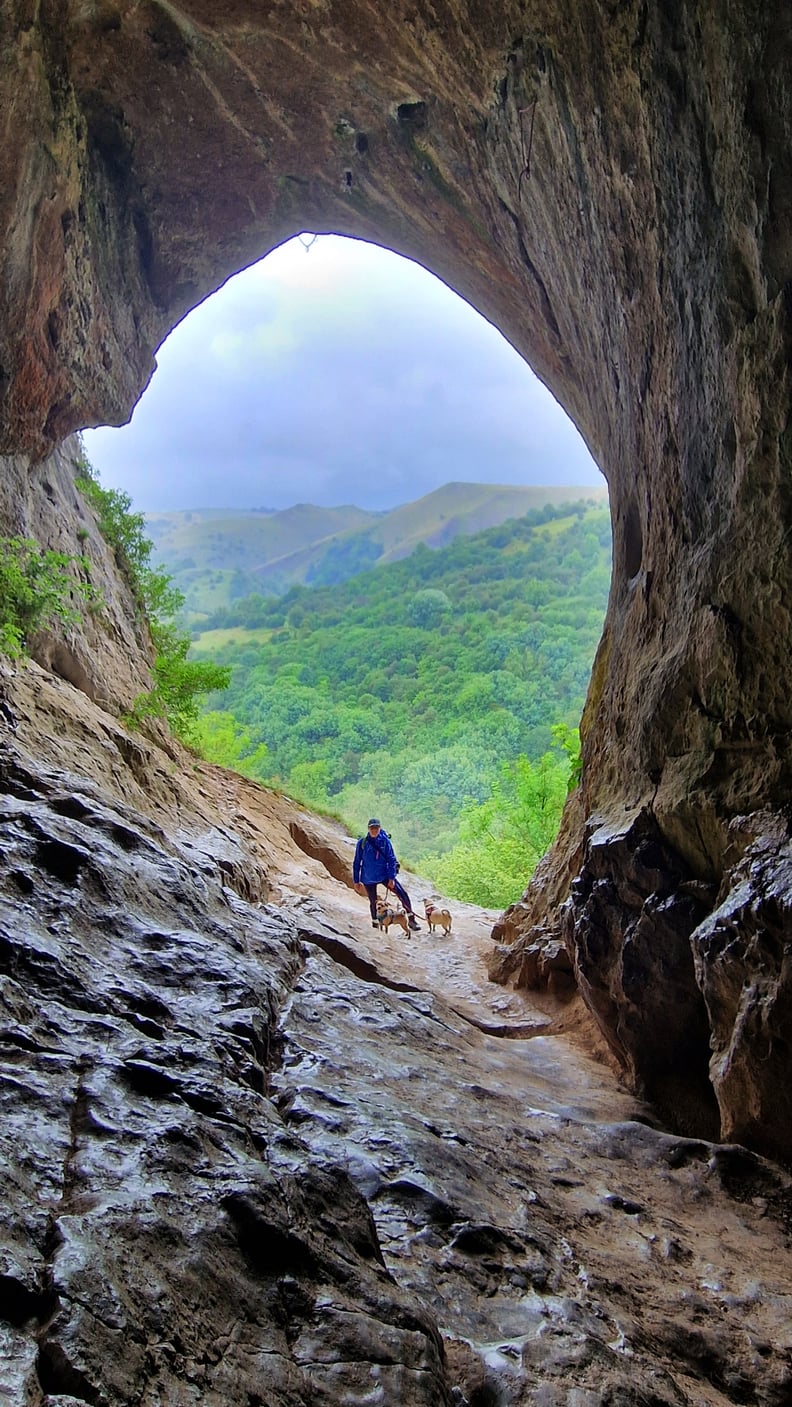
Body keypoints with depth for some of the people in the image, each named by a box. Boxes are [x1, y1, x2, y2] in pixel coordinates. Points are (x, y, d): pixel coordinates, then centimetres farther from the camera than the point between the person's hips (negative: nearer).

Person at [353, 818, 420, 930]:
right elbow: (357, 862, -1)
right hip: (368, 878, 0)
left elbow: (391, 860, -6)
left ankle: (411, 919, 4)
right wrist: (356, 881, -1)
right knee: (373, 902, 14)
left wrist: (391, 878, -12)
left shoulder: (385, 840, -8)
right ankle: (375, 924, 37)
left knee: (403, 894, -10)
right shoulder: (362, 842, -8)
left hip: (384, 875, 0)